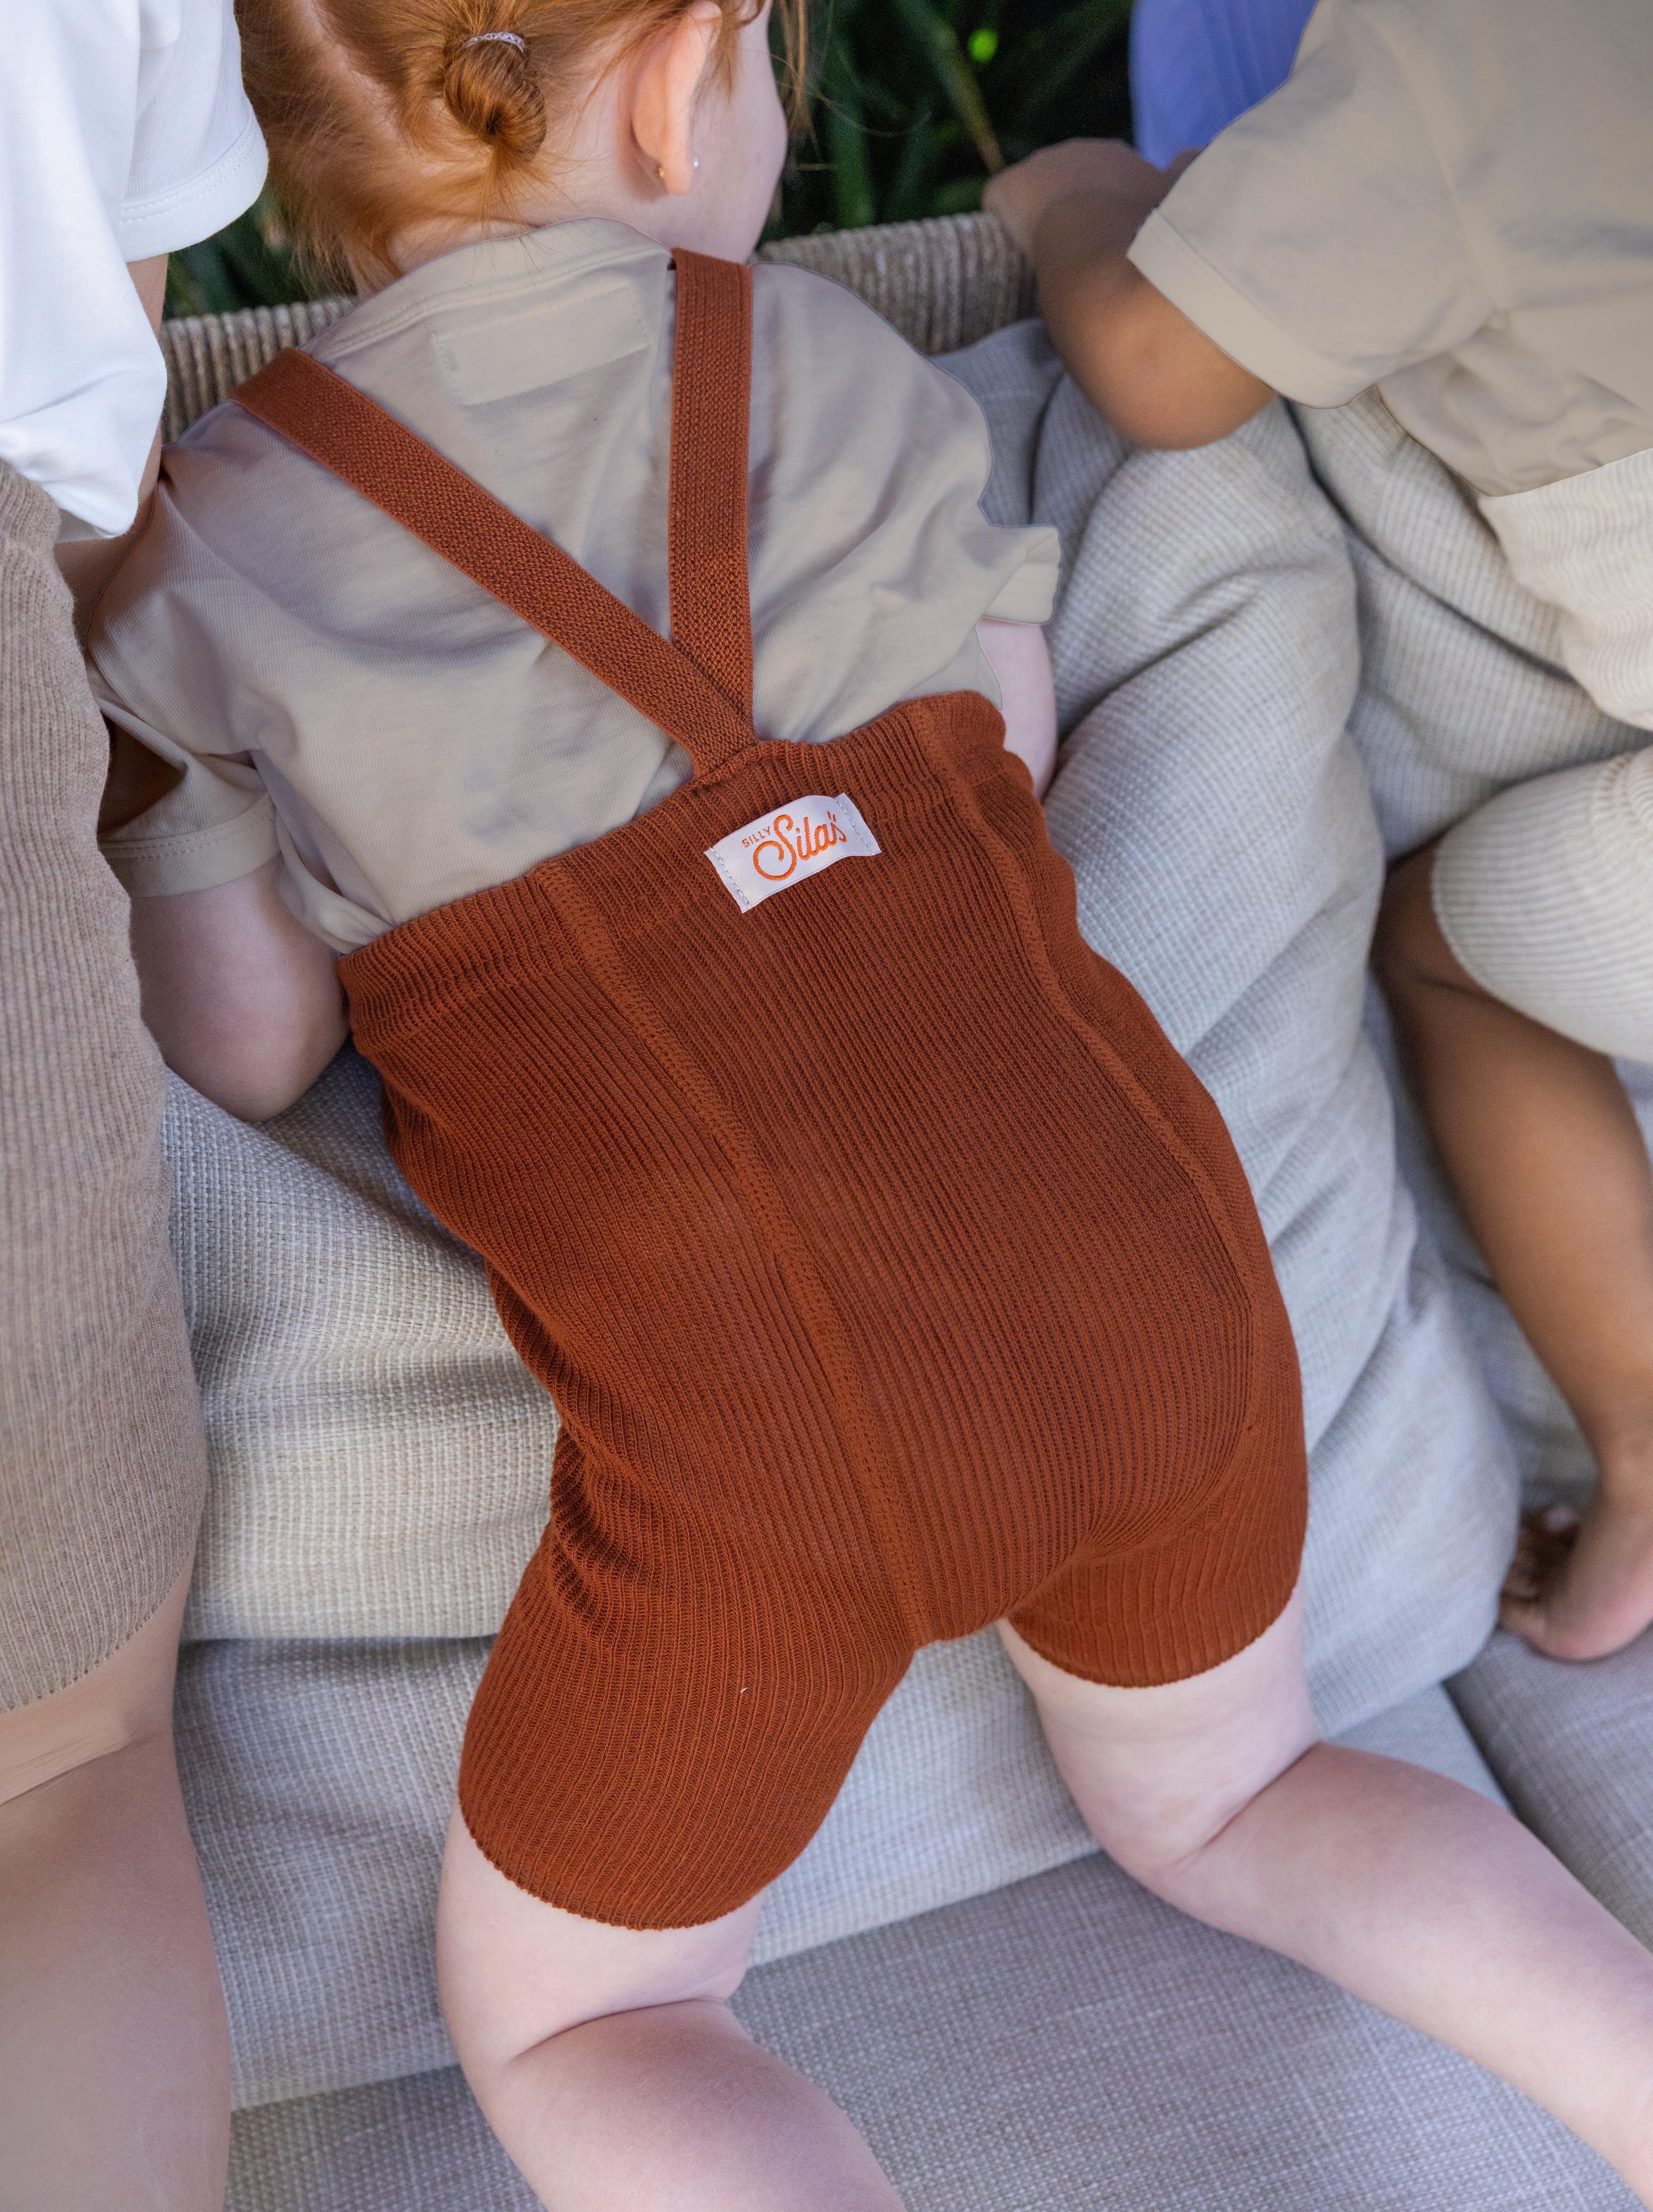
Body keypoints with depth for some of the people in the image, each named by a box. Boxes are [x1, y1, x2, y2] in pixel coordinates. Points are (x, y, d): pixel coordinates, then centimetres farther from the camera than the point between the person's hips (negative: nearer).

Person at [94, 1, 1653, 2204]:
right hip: (1149, 1280, 4)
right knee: (1225, 1801, 34)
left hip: (777, 1454, -3)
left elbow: (251, 1051, 8)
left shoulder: (211, 561, 3)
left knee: (568, 2025, 22)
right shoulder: (822, 348, 7)